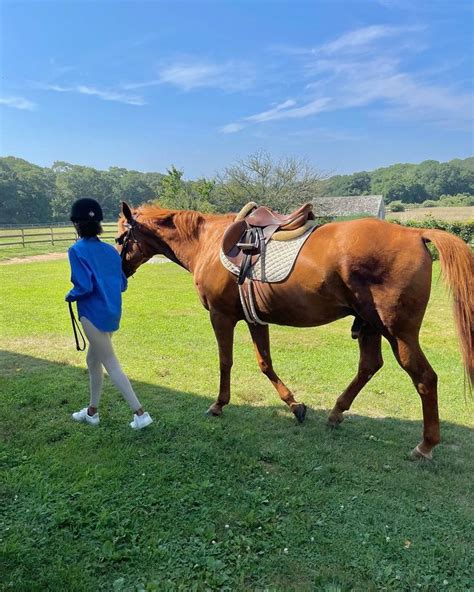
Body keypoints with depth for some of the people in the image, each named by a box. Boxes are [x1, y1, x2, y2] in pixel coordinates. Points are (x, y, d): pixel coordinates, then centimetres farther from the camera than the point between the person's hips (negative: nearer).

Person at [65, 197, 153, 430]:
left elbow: (84, 287, -21)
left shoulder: (77, 250, -13)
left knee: (111, 365, 0)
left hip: (93, 314, -8)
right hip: (112, 313, 8)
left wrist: (70, 296, -2)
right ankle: (92, 411, 35)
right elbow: (122, 284, 9)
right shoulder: (111, 250, 6)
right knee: (93, 360, 22)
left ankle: (140, 413, 2)